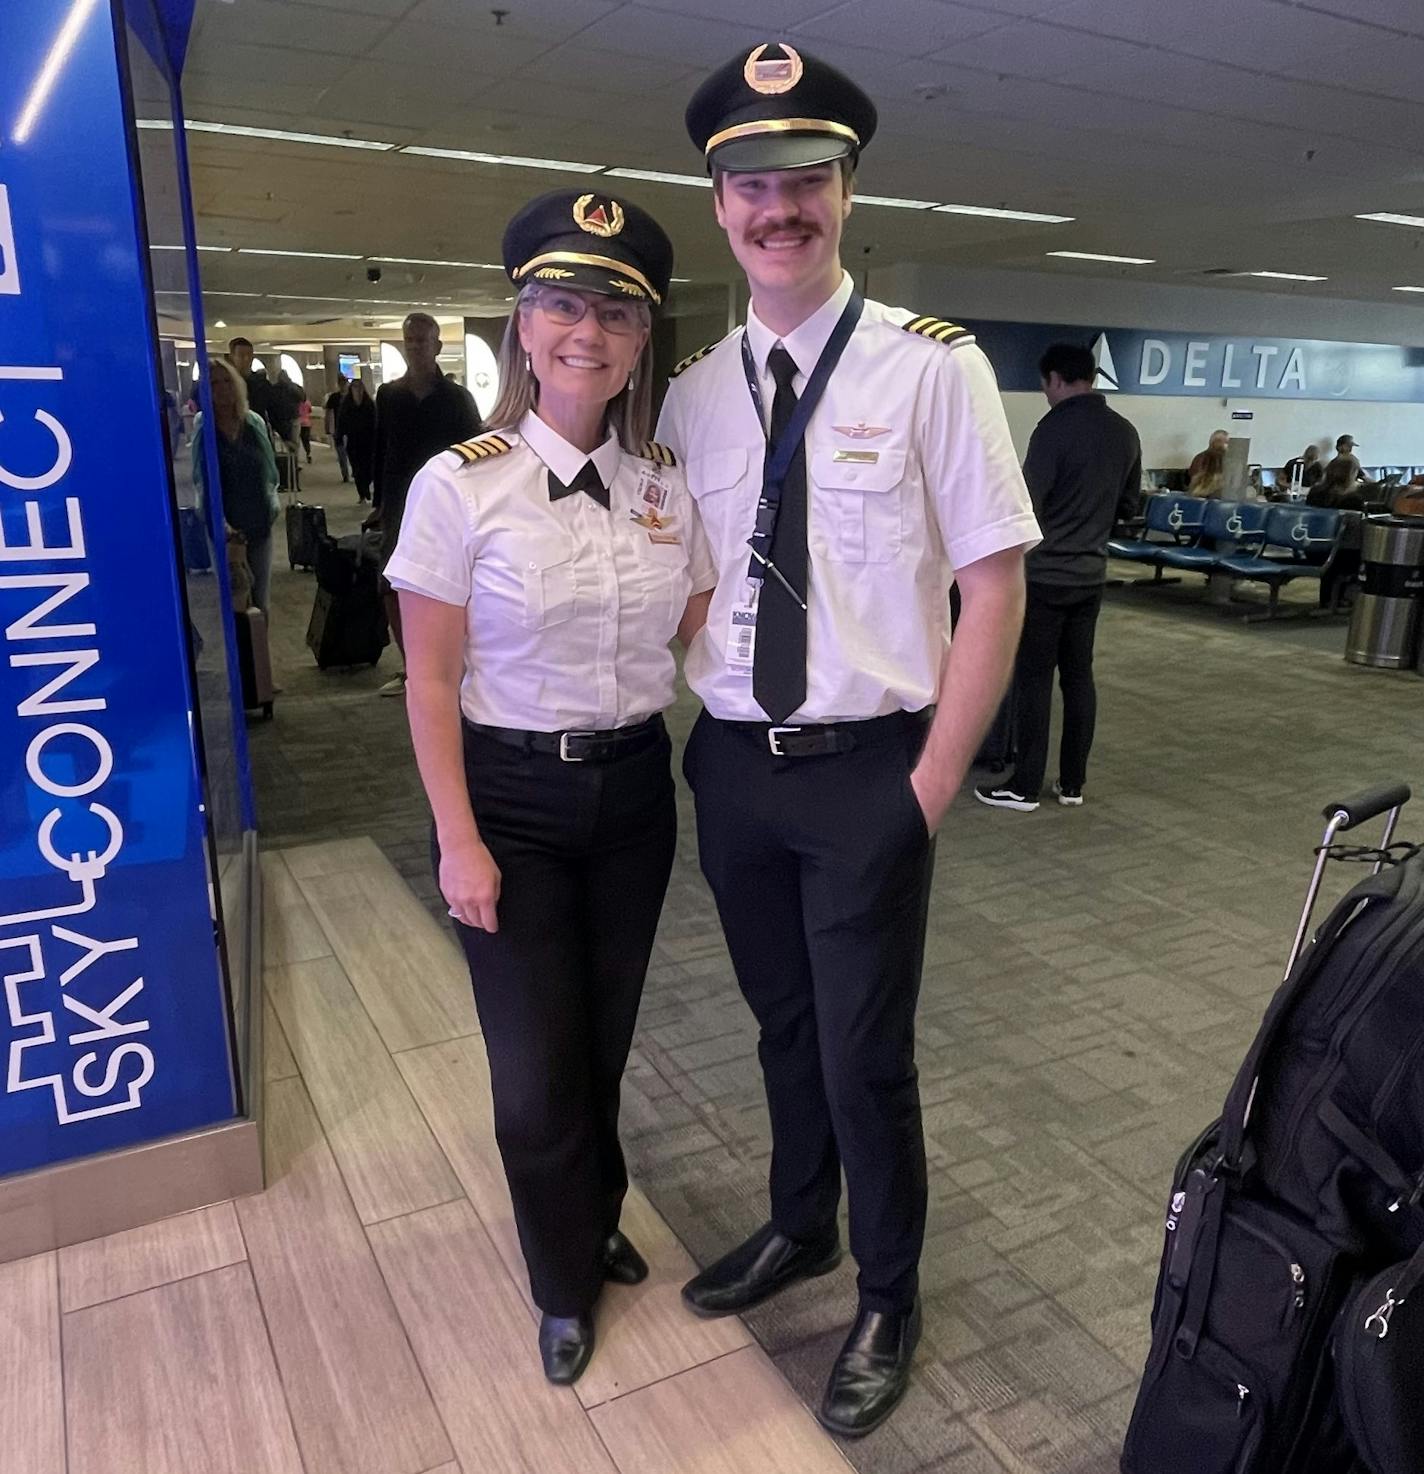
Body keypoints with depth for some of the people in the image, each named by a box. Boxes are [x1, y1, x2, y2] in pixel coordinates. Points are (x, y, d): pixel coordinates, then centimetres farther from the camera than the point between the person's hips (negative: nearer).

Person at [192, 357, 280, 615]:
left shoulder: (255, 422, 4)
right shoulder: (202, 427, -5)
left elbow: (270, 470, 12)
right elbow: (202, 481, -9)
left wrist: (271, 502, -1)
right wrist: (220, 522, -19)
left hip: (259, 523, 3)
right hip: (226, 527, -3)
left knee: (260, 602, 7)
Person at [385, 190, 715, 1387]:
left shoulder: (668, 484, 0)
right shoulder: (461, 485, -11)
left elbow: (706, 640, 6)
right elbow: (432, 682, -9)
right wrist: (459, 841, -11)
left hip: (635, 788, 3)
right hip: (513, 797, -3)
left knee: (606, 1040, 17)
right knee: (537, 1070, 7)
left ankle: (594, 1225, 47)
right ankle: (567, 1283, 36)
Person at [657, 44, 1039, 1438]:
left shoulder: (933, 364, -9)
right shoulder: (694, 387, 4)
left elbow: (995, 583, -10)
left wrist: (930, 786, -11)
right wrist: (696, 724, 2)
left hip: (867, 771, -4)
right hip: (732, 765, 4)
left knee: (865, 1053, 8)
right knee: (784, 1022, 22)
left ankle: (888, 1298, 37)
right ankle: (800, 1226, 49)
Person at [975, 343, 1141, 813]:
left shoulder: (1055, 428, -15)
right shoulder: (1124, 433, 8)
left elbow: (1027, 504, -17)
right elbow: (1129, 505, 17)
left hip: (1046, 575, -7)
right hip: (1091, 574, 7)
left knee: (1034, 678, -1)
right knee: (1079, 676, 11)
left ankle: (1025, 786, 5)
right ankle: (1072, 783, 17)